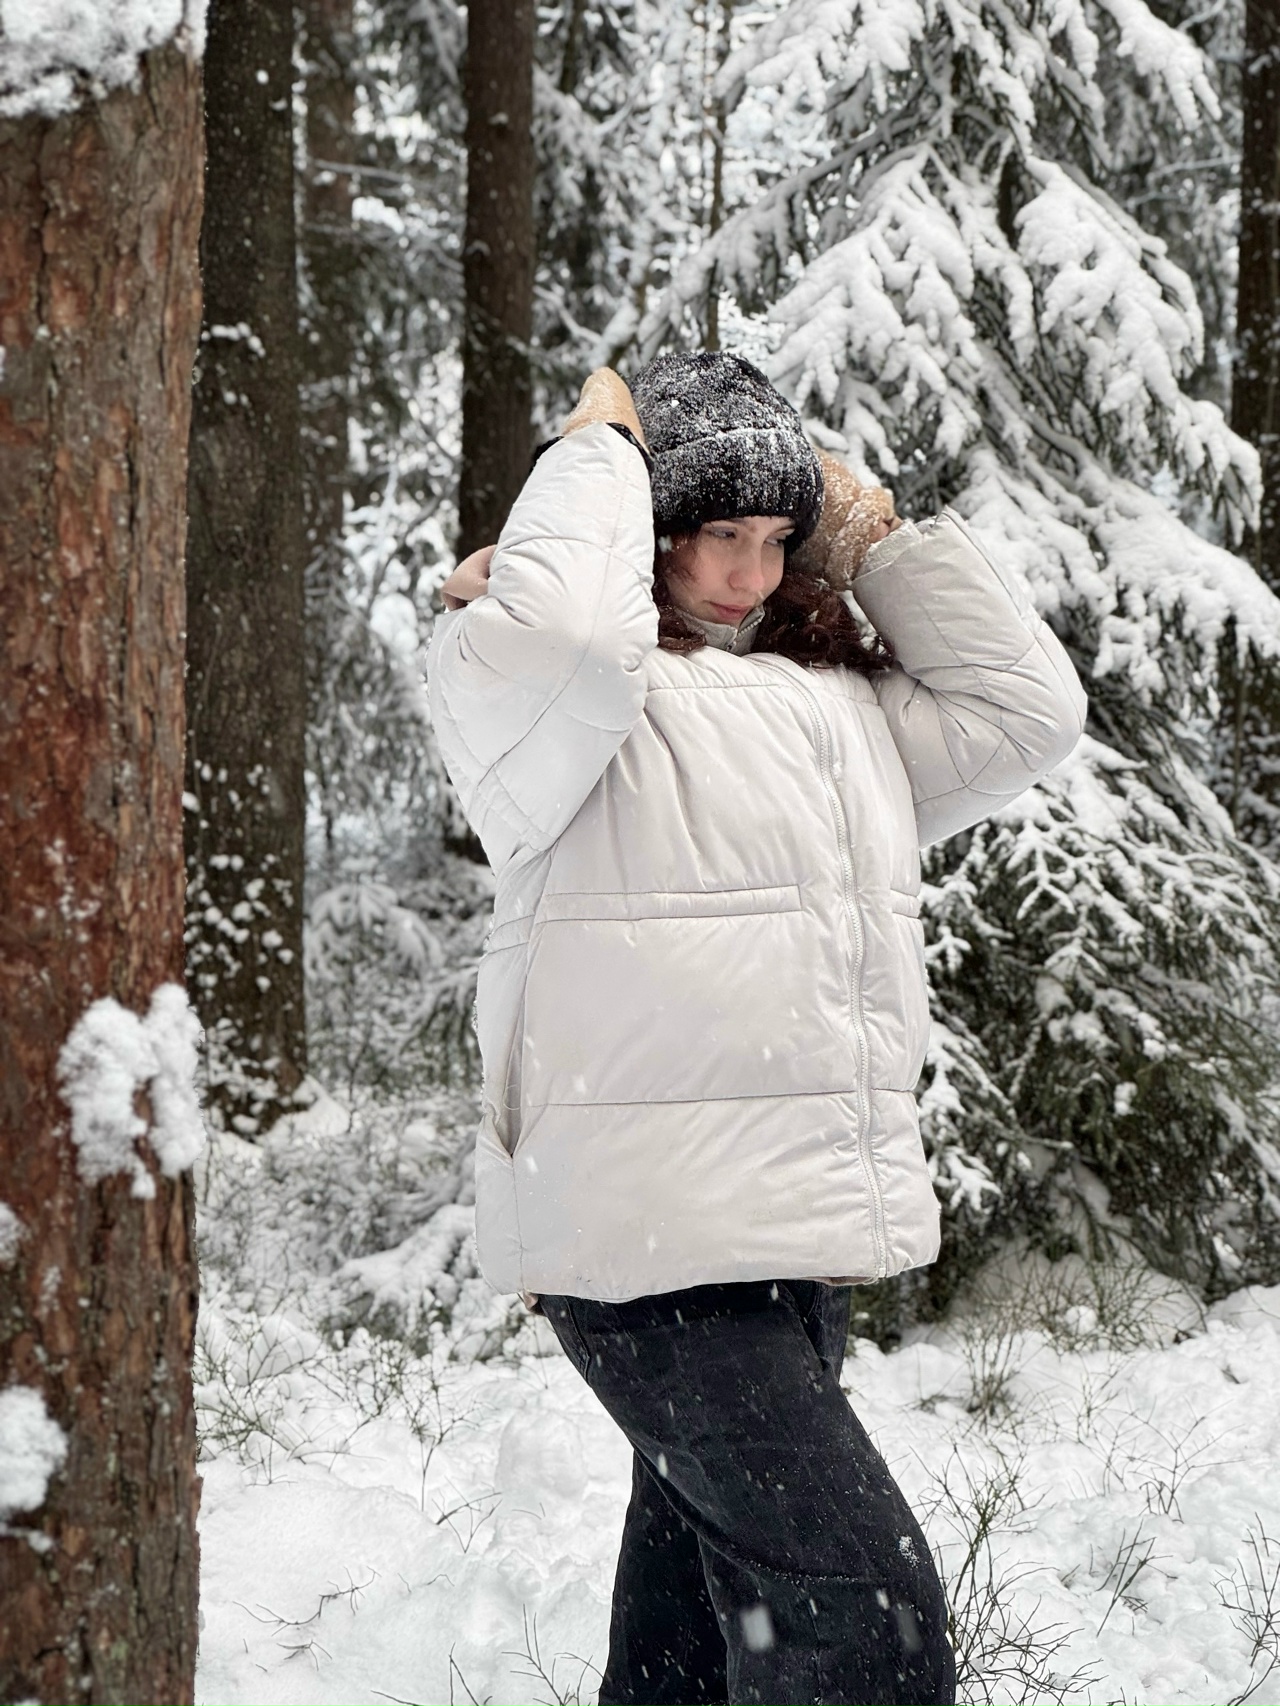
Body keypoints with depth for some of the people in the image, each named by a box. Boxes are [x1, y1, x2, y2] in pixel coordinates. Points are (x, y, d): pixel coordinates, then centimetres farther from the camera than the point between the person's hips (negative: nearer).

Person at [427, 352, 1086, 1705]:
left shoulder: (844, 703, 20)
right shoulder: (568, 703, -4)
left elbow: (1025, 710, 21)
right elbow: (548, 637, -27)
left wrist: (884, 537, 16)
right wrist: (599, 449, -10)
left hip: (803, 1237, 9)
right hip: (651, 1242, -9)